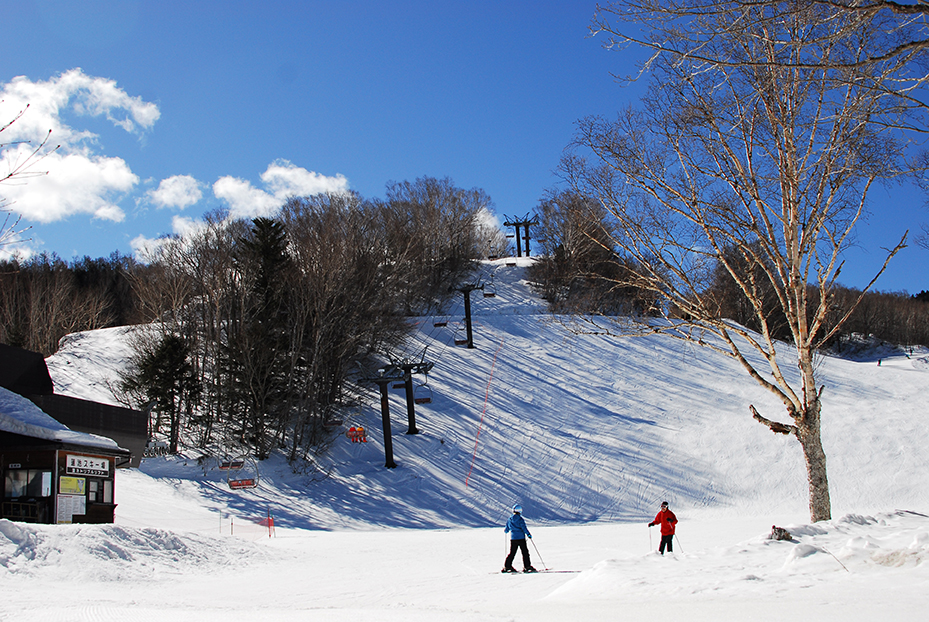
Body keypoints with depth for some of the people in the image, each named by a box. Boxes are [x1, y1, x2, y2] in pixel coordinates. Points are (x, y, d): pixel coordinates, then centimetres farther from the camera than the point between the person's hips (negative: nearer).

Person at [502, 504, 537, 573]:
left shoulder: (509, 520, 6)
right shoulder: (520, 519, -10)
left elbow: (506, 530, 13)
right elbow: (524, 528, -15)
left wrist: (505, 530, 36)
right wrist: (529, 535, -4)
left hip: (513, 539, 5)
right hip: (521, 538, -5)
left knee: (512, 553, 11)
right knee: (525, 552, 1)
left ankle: (507, 566, 7)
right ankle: (527, 566, -2)